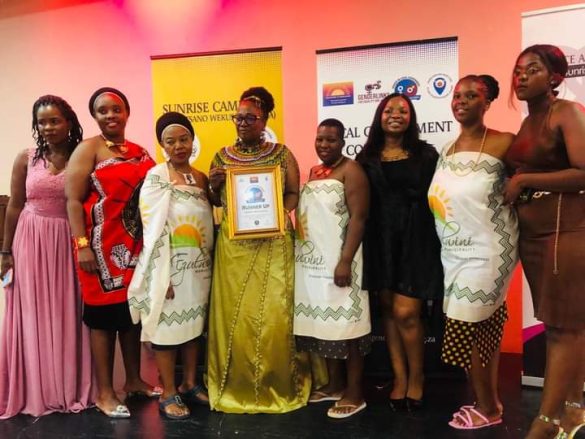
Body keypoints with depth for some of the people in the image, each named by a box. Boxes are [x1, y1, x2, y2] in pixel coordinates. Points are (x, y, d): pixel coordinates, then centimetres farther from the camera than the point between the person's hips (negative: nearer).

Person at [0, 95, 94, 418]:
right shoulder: (26, 159, 3)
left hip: (69, 244, -1)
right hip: (31, 242, 1)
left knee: (67, 314, 6)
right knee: (33, 314, 7)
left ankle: (70, 387, 20)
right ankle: (36, 390, 20)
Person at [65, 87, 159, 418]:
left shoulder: (141, 152, 12)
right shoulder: (88, 149, -4)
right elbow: (73, 200, -10)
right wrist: (82, 245, -19)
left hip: (136, 245, 6)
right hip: (103, 245, -6)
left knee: (133, 311, 13)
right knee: (103, 315, 2)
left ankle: (134, 379, 28)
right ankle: (104, 392, 13)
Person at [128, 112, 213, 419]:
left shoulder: (201, 178, 9)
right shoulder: (156, 178, -10)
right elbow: (153, 230, -15)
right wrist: (162, 276, -18)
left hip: (199, 266, 6)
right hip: (170, 266, -6)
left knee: (193, 325, 14)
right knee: (166, 327, 4)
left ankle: (189, 384, 30)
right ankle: (168, 393, 18)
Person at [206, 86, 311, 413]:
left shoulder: (282, 154, 5)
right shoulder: (223, 156, 10)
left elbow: (294, 195, 5)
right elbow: (215, 201, 14)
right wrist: (214, 185, -7)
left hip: (273, 244, -1)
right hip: (234, 245, 2)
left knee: (274, 313, -1)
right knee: (234, 314, 3)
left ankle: (276, 386, 16)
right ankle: (238, 386, 19)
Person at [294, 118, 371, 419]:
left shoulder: (350, 170, -8)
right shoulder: (313, 173, 15)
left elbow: (358, 218, -15)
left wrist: (346, 261, -21)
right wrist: (299, 252, 11)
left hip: (336, 260, -7)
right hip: (311, 260, 8)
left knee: (345, 323, -2)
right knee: (323, 322, 12)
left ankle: (354, 393, 9)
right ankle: (334, 384, 25)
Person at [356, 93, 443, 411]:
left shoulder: (425, 154, 4)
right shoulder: (367, 157, 7)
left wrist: (437, 238, -3)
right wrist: (365, 242, 0)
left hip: (415, 239, -2)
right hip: (381, 240, 3)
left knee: (405, 312, -8)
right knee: (388, 309, 7)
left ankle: (416, 377, 15)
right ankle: (399, 376, 21)